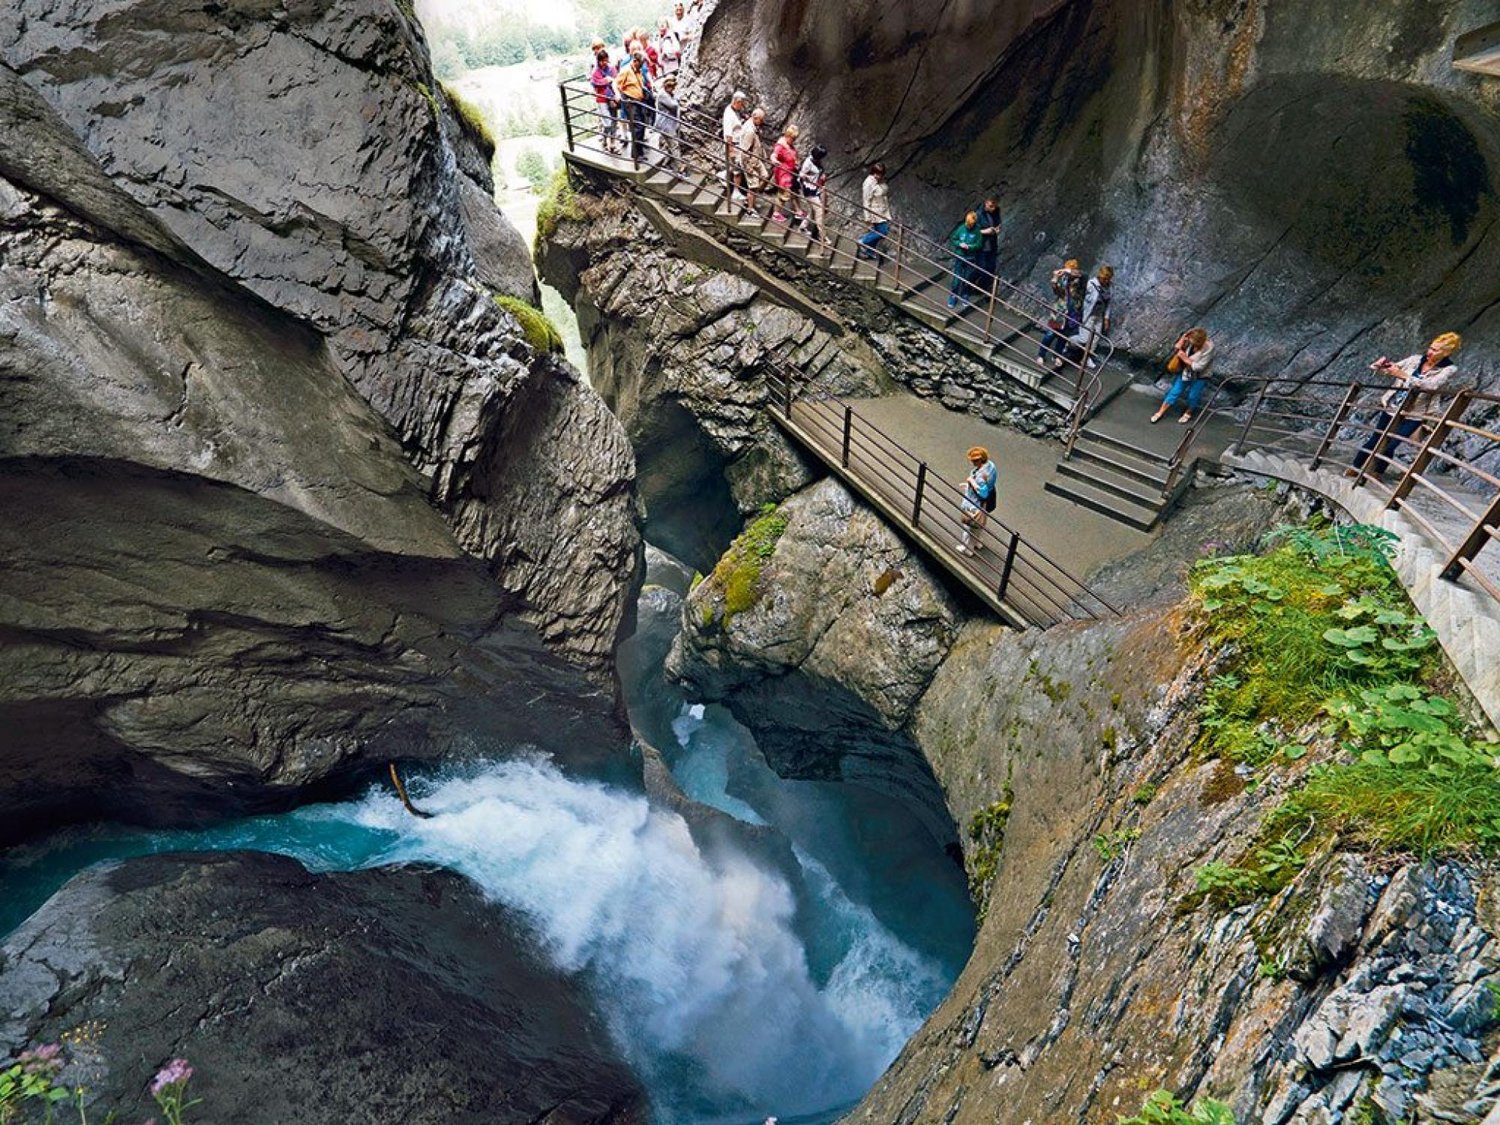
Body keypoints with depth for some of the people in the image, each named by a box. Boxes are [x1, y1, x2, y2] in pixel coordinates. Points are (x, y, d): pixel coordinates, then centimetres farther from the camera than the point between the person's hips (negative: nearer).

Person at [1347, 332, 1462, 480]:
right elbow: (1391, 370, 12)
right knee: (1374, 440, 6)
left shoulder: (1449, 369, -9)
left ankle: (1378, 472, 15)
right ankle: (1355, 467, 17)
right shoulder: (1415, 359, 3)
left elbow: (1431, 385, -26)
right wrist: (1382, 366, -12)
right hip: (1391, 407, 3)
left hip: (1412, 416, -3)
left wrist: (1403, 375, -30)